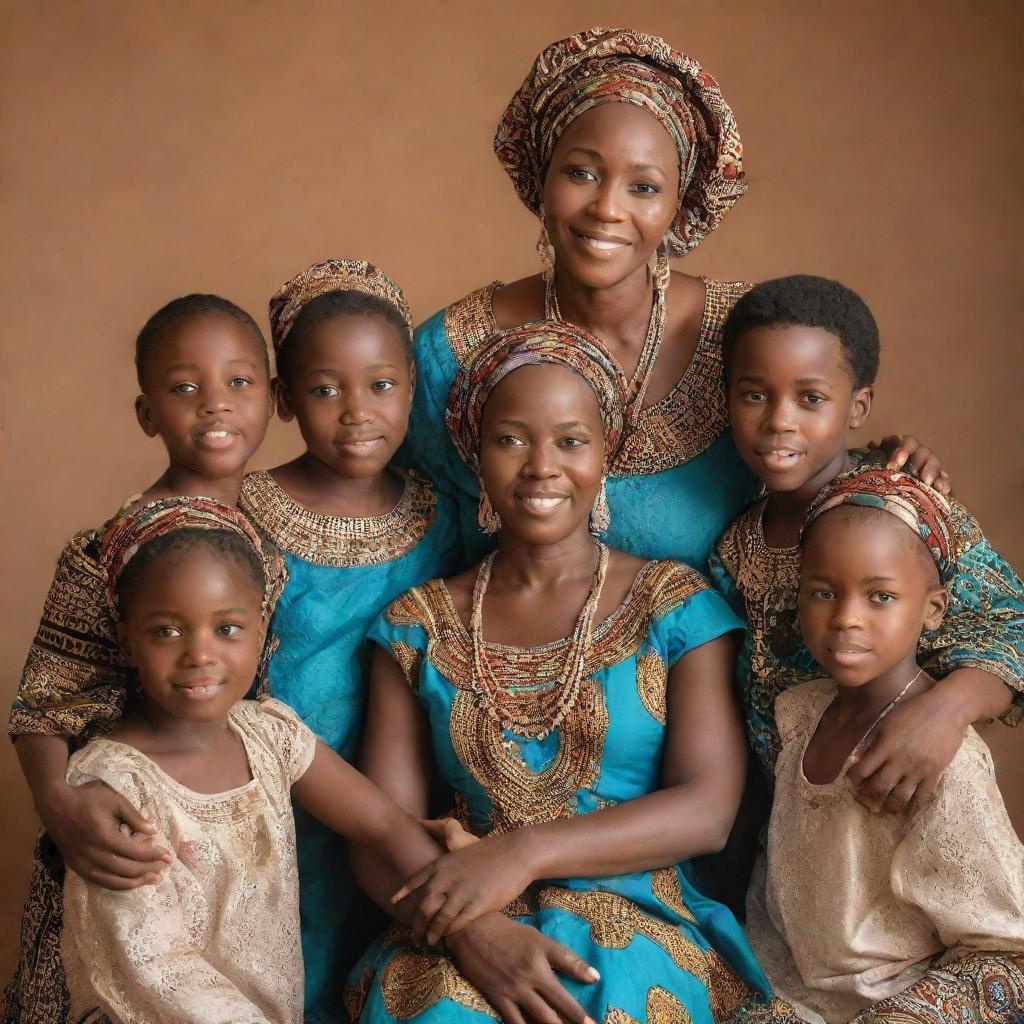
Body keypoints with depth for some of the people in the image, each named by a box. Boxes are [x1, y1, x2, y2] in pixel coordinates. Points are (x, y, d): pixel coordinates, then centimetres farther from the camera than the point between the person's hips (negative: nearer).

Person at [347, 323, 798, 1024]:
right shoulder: (418, 626, 12)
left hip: (640, 930, -1)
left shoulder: (676, 606, 7)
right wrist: (471, 930, -16)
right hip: (457, 944, 1)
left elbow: (707, 811, -4)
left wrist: (526, 851, -16)